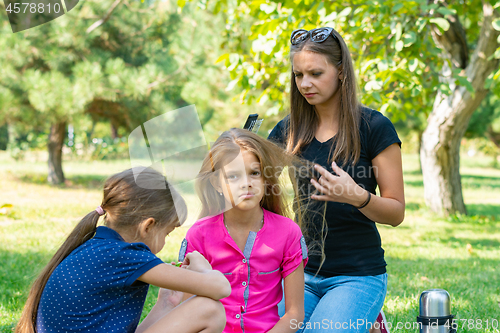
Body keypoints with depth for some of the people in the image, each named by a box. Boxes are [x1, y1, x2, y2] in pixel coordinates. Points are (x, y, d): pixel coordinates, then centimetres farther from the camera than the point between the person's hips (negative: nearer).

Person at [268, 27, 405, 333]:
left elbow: (396, 212, -3)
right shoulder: (288, 131, 8)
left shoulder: (374, 127, -4)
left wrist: (358, 197, -22)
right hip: (299, 271, 4)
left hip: (357, 275, -3)